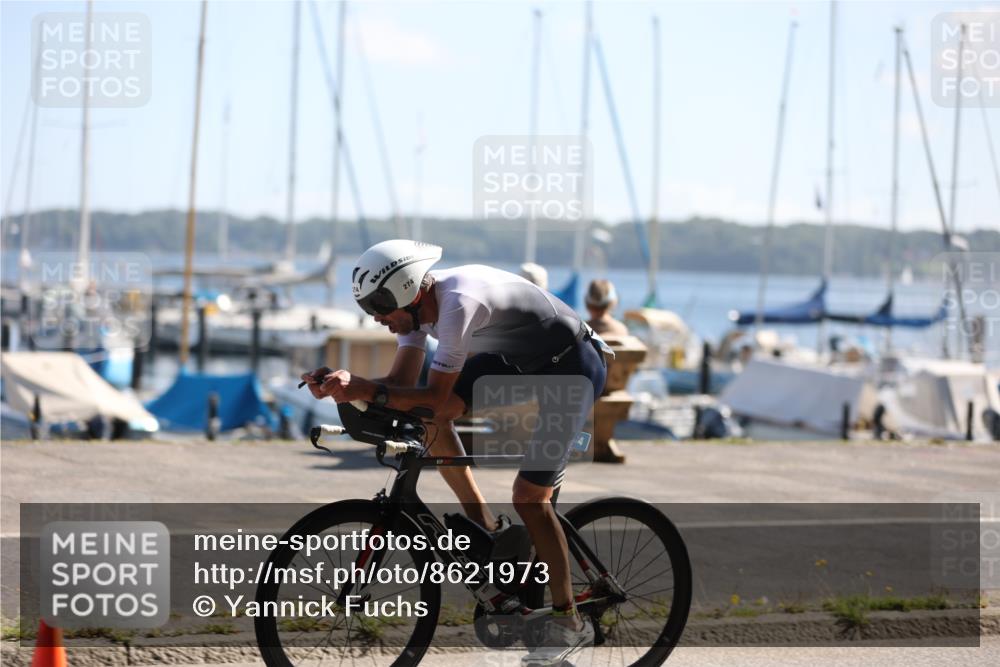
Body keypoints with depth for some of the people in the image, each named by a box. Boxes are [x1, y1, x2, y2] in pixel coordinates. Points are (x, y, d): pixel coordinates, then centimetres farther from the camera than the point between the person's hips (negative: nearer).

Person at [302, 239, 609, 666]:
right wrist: (347, 384, -23)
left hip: (573, 366, -9)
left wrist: (366, 391, -35)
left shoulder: (458, 302, -34)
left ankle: (568, 623, 3)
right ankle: (486, 532, 7)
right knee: (430, 418, -7)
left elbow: (435, 396, -32)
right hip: (519, 358, 9)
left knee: (529, 495, -12)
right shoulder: (415, 302, -8)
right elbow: (401, 383, -7)